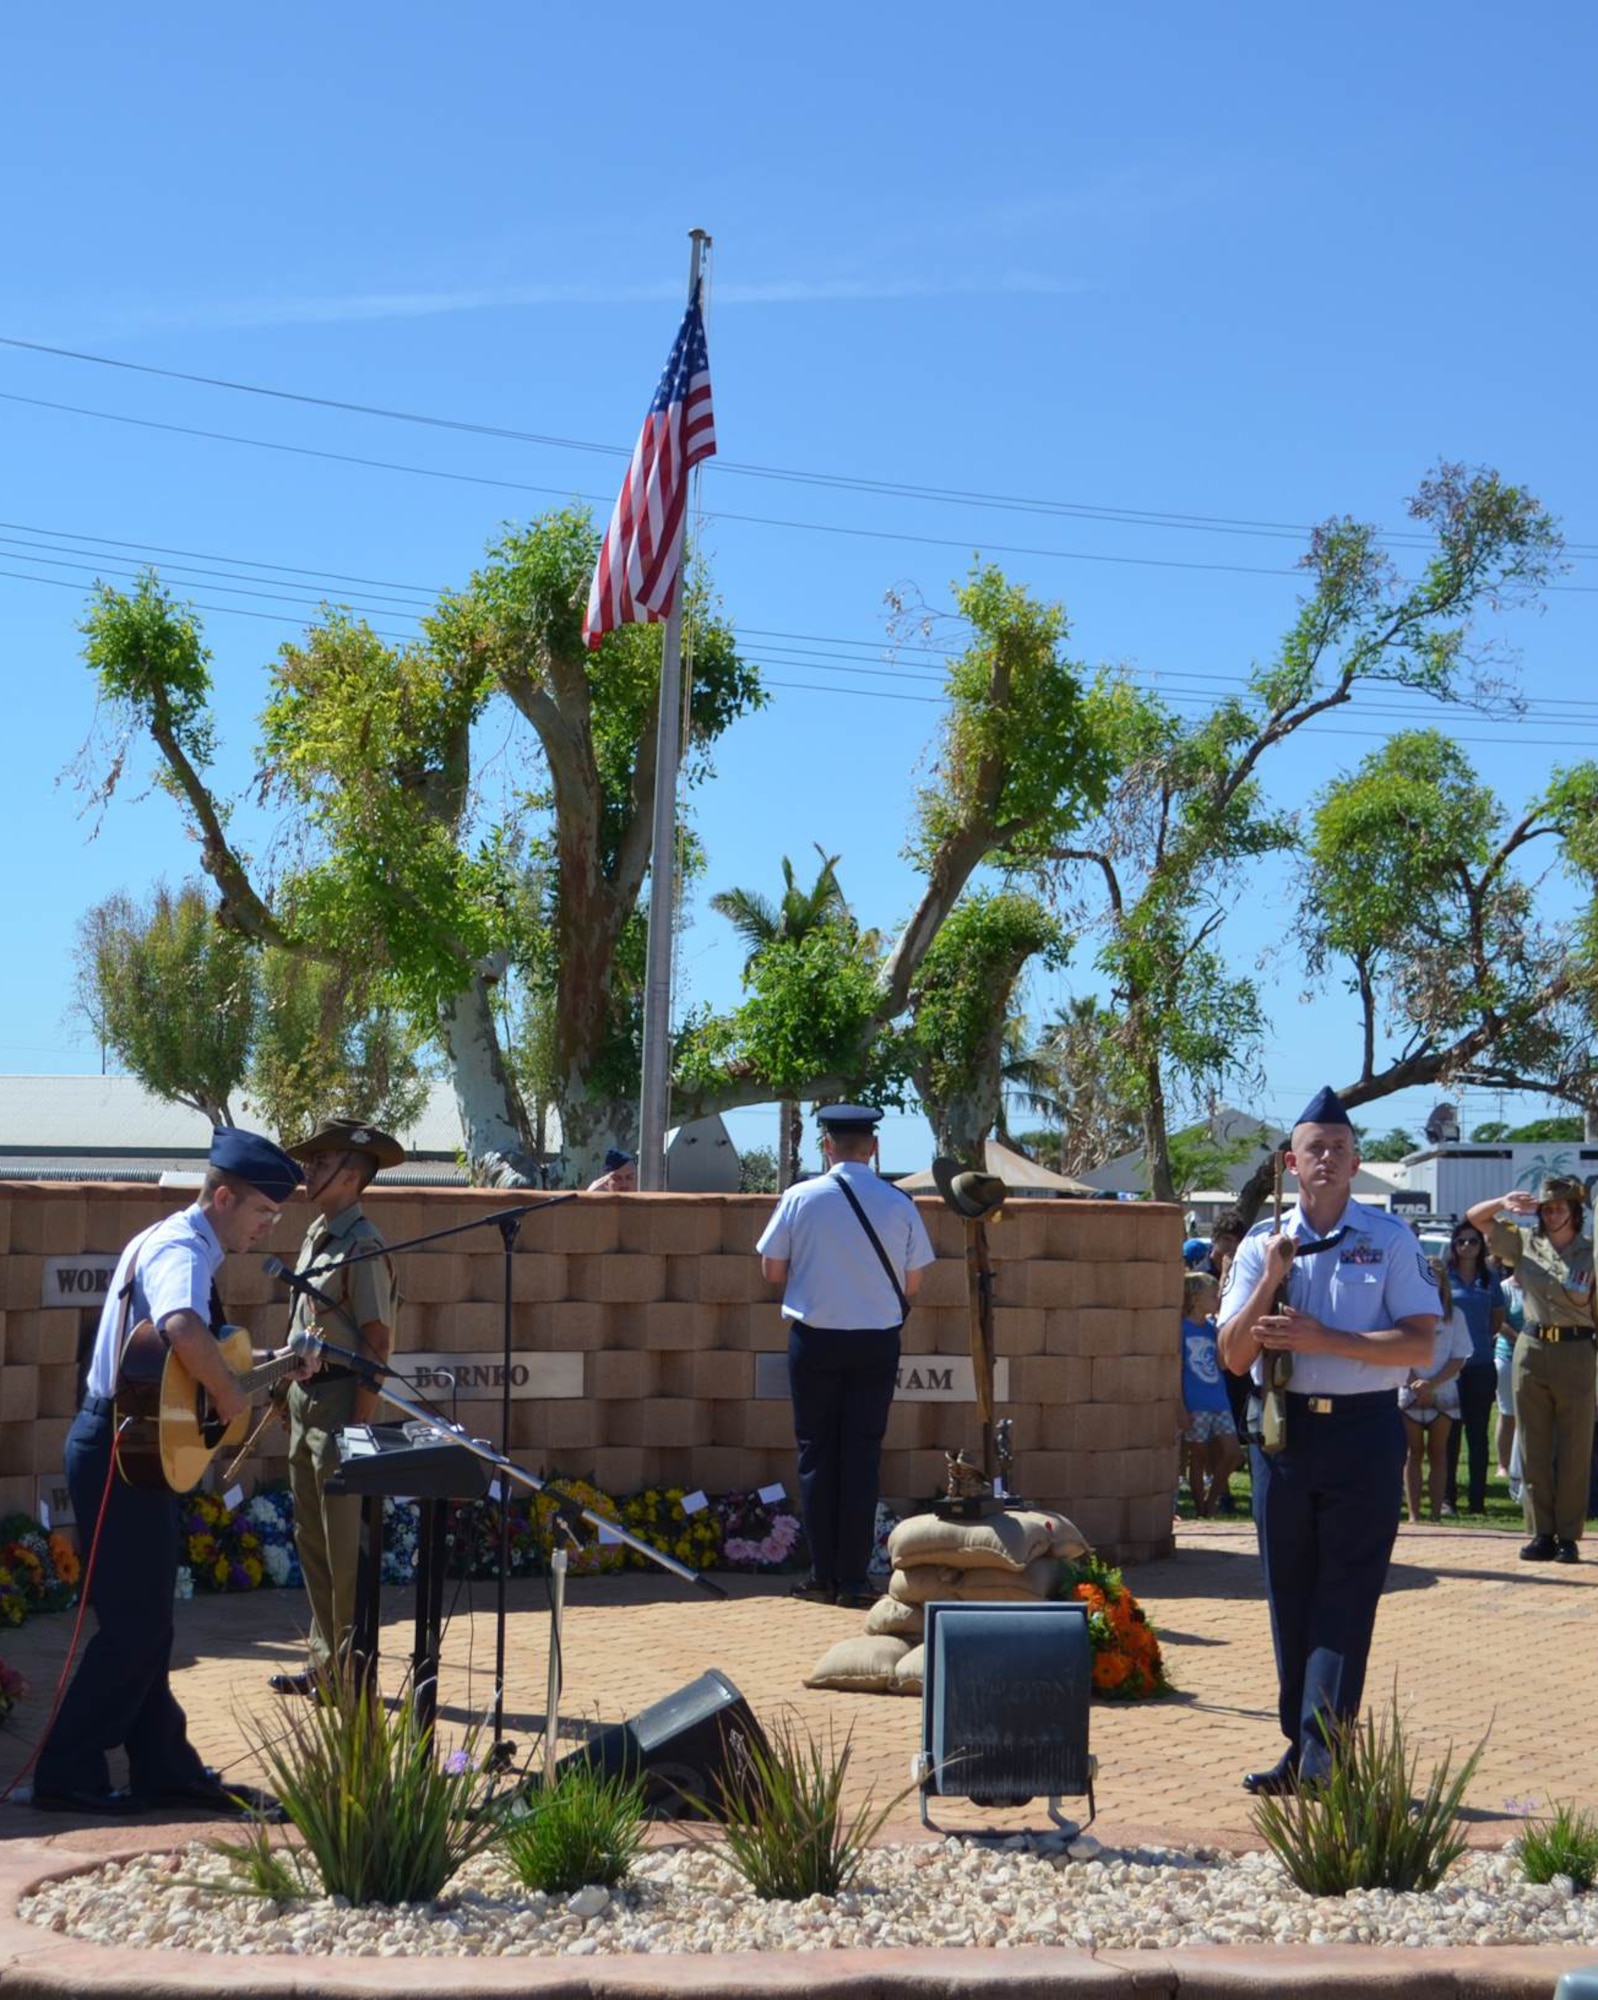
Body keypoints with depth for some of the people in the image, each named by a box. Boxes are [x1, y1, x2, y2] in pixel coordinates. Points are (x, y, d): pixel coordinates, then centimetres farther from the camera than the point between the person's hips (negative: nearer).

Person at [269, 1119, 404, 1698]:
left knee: (344, 1545, -2)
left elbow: (377, 1341, -18)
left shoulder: (361, 1247, -15)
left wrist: (358, 1425, -20)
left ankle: (350, 1670, 7)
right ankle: (324, 1662, 24)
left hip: (340, 1400, -10)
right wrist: (286, 1373, 15)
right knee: (311, 1537, 15)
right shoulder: (316, 1235, 12)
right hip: (304, 1398, 10)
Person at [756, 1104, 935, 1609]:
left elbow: (772, 1270, 0)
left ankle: (823, 1576, 8)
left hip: (815, 1339, -1)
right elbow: (911, 1285, 2)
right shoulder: (899, 1205, -4)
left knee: (817, 1454, 8)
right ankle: (854, 1579, 4)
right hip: (877, 1342, 1)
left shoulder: (800, 1198, -7)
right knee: (862, 1455, 5)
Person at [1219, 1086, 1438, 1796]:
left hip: (1364, 1427, -3)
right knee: (1290, 1595, 8)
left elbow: (1421, 1342, -8)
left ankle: (1324, 1756, -8)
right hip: (1283, 1428, 3)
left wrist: (1325, 1339, -15)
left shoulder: (1389, 1240, 1)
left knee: (1346, 1595, -6)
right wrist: (1272, 1280, -11)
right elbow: (1235, 1358, 2)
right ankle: (1299, 1747, 16)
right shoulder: (1262, 1245, 8)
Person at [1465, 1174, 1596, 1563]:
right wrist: (1503, 1203, -9)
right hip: (1531, 1351, 3)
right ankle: (1541, 1533, 10)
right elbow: (1474, 1218, 10)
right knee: (1533, 1450, 5)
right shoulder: (1524, 1243, 7)